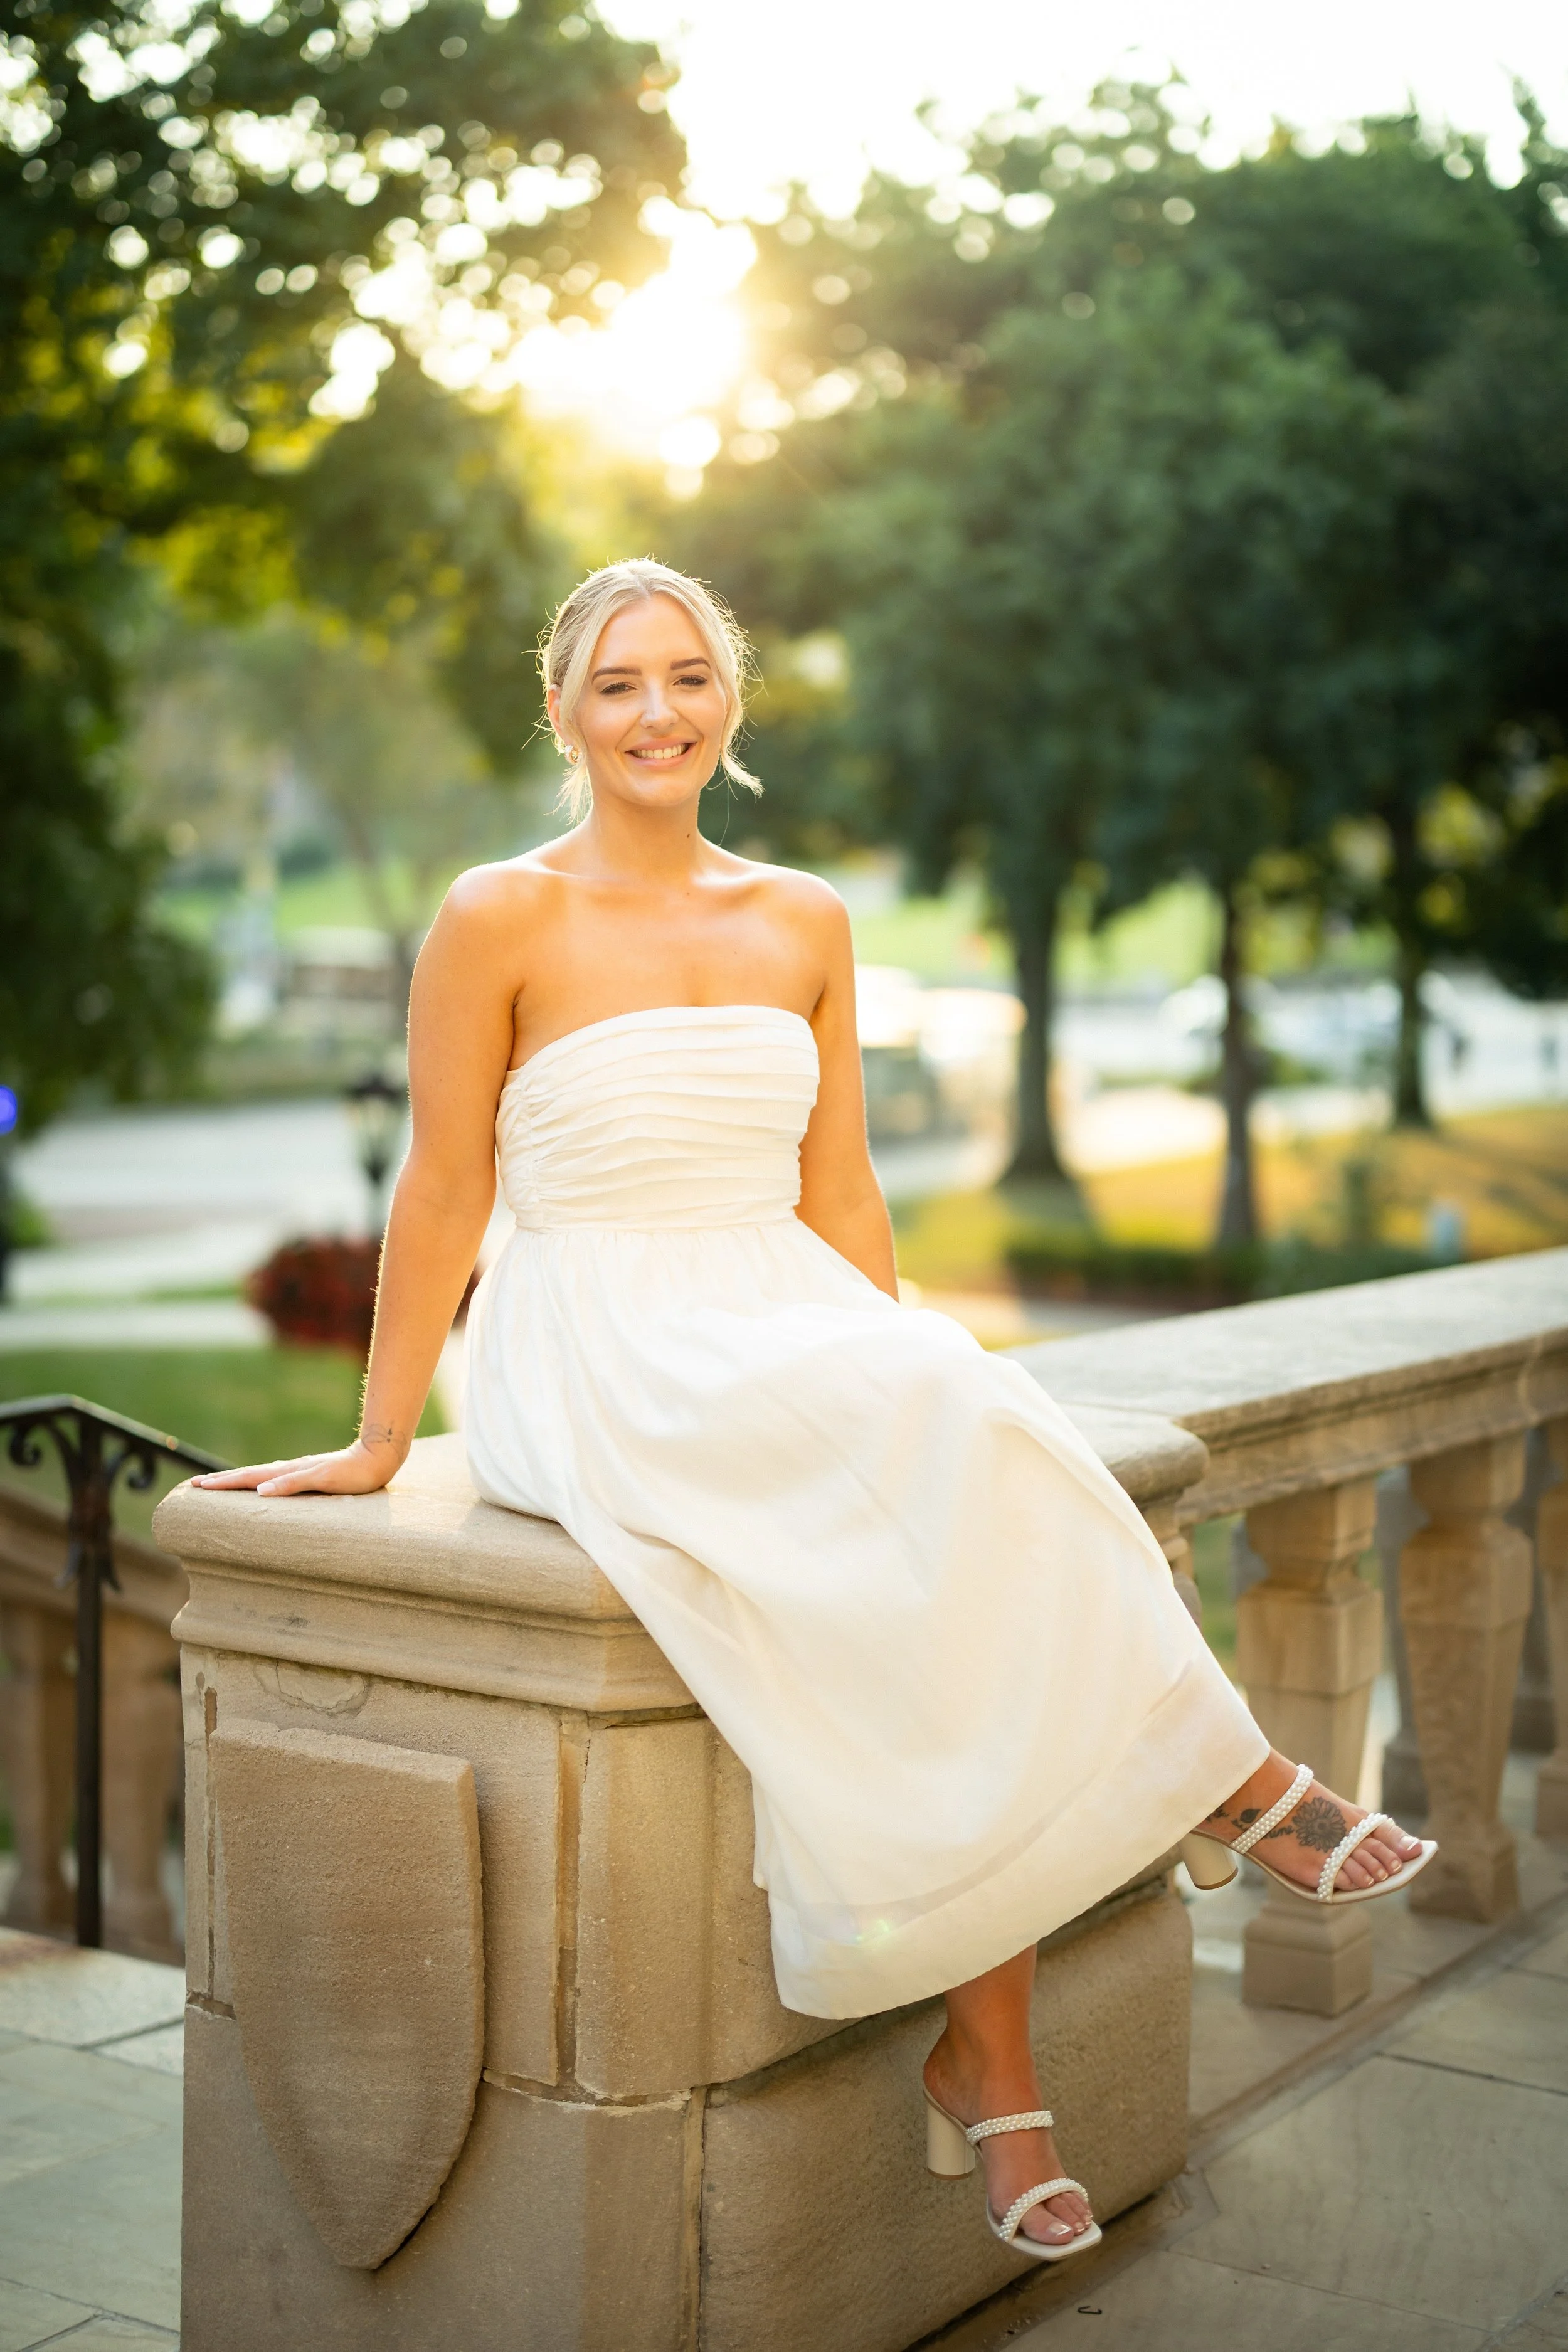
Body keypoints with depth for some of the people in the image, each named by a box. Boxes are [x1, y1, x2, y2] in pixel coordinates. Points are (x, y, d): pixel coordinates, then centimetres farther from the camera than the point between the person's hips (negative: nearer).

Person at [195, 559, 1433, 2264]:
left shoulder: (803, 923, 13)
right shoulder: (502, 919, -2)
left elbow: (837, 1197, 16)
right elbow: (444, 1191, -1)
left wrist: (910, 1378, 8)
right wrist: (378, 1442, 2)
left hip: (798, 1336, 5)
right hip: (599, 1364, -5)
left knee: (979, 1454, -27)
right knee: (940, 1485, -33)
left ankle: (988, 2060, -22)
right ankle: (1214, 1771, -13)